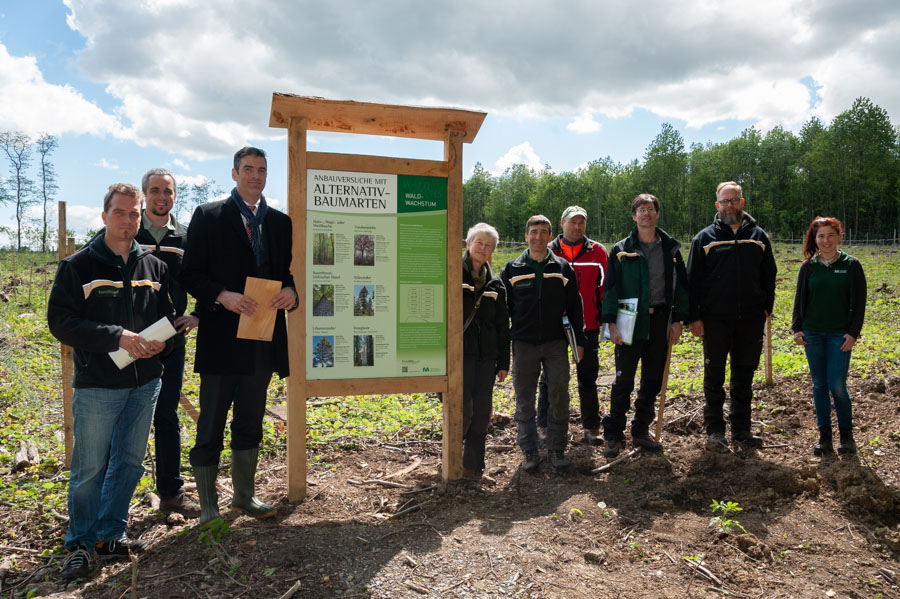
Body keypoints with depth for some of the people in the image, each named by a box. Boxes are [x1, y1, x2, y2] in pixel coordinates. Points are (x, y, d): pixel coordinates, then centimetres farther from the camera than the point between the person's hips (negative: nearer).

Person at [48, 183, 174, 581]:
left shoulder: (154, 267, 7)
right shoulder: (78, 266, -4)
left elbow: (168, 314, 16)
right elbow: (61, 321, -9)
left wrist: (161, 339, -7)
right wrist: (117, 336, -20)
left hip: (145, 382, 4)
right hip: (97, 385, -4)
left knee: (129, 463, 12)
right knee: (89, 468, 4)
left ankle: (109, 536, 28)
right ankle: (80, 544, 22)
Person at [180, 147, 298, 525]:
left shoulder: (280, 222, 12)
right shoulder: (208, 216, 0)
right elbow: (190, 274, -4)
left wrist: (290, 292, -7)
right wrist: (223, 296, -20)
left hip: (263, 338, 5)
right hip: (222, 337, -4)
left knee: (250, 422, 16)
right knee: (211, 427, 3)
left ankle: (244, 496, 31)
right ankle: (208, 510, 15)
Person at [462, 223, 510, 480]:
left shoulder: (495, 284, 14)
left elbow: (503, 326, 16)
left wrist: (503, 362, 11)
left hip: (486, 355, 5)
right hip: (460, 352, -5)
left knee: (482, 413, 7)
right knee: (463, 410, -7)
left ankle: (473, 465, 19)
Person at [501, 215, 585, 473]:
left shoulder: (563, 268, 5)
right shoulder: (512, 269, 4)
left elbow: (574, 307, 9)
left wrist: (579, 340, 7)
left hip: (556, 344, 0)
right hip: (524, 344, 0)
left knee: (559, 398, 2)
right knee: (524, 399, 5)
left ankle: (557, 450, 16)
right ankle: (529, 451, 18)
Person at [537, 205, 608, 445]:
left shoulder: (597, 252, 4)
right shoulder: (549, 253, 2)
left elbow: (604, 288, 6)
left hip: (587, 326, 1)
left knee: (588, 378, 10)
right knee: (550, 378, 7)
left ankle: (591, 427, 20)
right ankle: (544, 426, 18)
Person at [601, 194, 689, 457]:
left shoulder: (670, 248, 8)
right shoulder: (622, 250, 1)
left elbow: (681, 286, 10)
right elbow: (611, 288, -2)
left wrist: (677, 320, 3)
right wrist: (612, 323, -9)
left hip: (660, 321, 3)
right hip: (631, 322, -3)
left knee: (653, 380, 10)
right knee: (624, 380, -3)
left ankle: (641, 431, 23)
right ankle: (613, 436, 7)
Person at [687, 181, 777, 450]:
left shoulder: (758, 236, 9)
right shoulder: (705, 238, 1)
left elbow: (769, 276, 15)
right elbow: (692, 281, -1)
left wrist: (766, 307, 5)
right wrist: (694, 317, -6)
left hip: (751, 320, 2)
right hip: (715, 320, -2)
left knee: (744, 377, 11)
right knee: (714, 377, 5)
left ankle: (741, 428, 23)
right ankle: (715, 430, 14)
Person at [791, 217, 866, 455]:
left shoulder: (851, 265, -1)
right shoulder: (808, 267, 5)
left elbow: (859, 303, -1)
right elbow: (800, 299, 9)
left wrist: (853, 332, -8)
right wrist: (796, 328, -1)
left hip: (840, 334, -2)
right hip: (812, 333, 3)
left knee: (836, 385, -7)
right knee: (819, 385, 7)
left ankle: (847, 435, 13)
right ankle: (824, 437, 17)